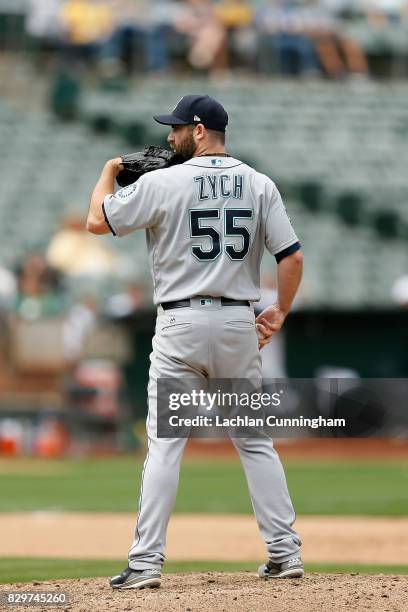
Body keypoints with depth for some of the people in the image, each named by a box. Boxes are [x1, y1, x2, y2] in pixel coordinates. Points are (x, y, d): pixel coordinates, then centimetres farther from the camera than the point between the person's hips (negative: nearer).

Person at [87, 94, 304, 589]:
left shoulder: (162, 183, -7)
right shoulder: (259, 185, 4)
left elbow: (97, 221, 0)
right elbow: (292, 256, 0)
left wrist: (109, 171, 17)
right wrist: (280, 312, 12)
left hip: (181, 324, -3)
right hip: (239, 323, 3)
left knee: (164, 445, -2)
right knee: (255, 442, 11)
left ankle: (146, 562, -7)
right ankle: (285, 553, 8)